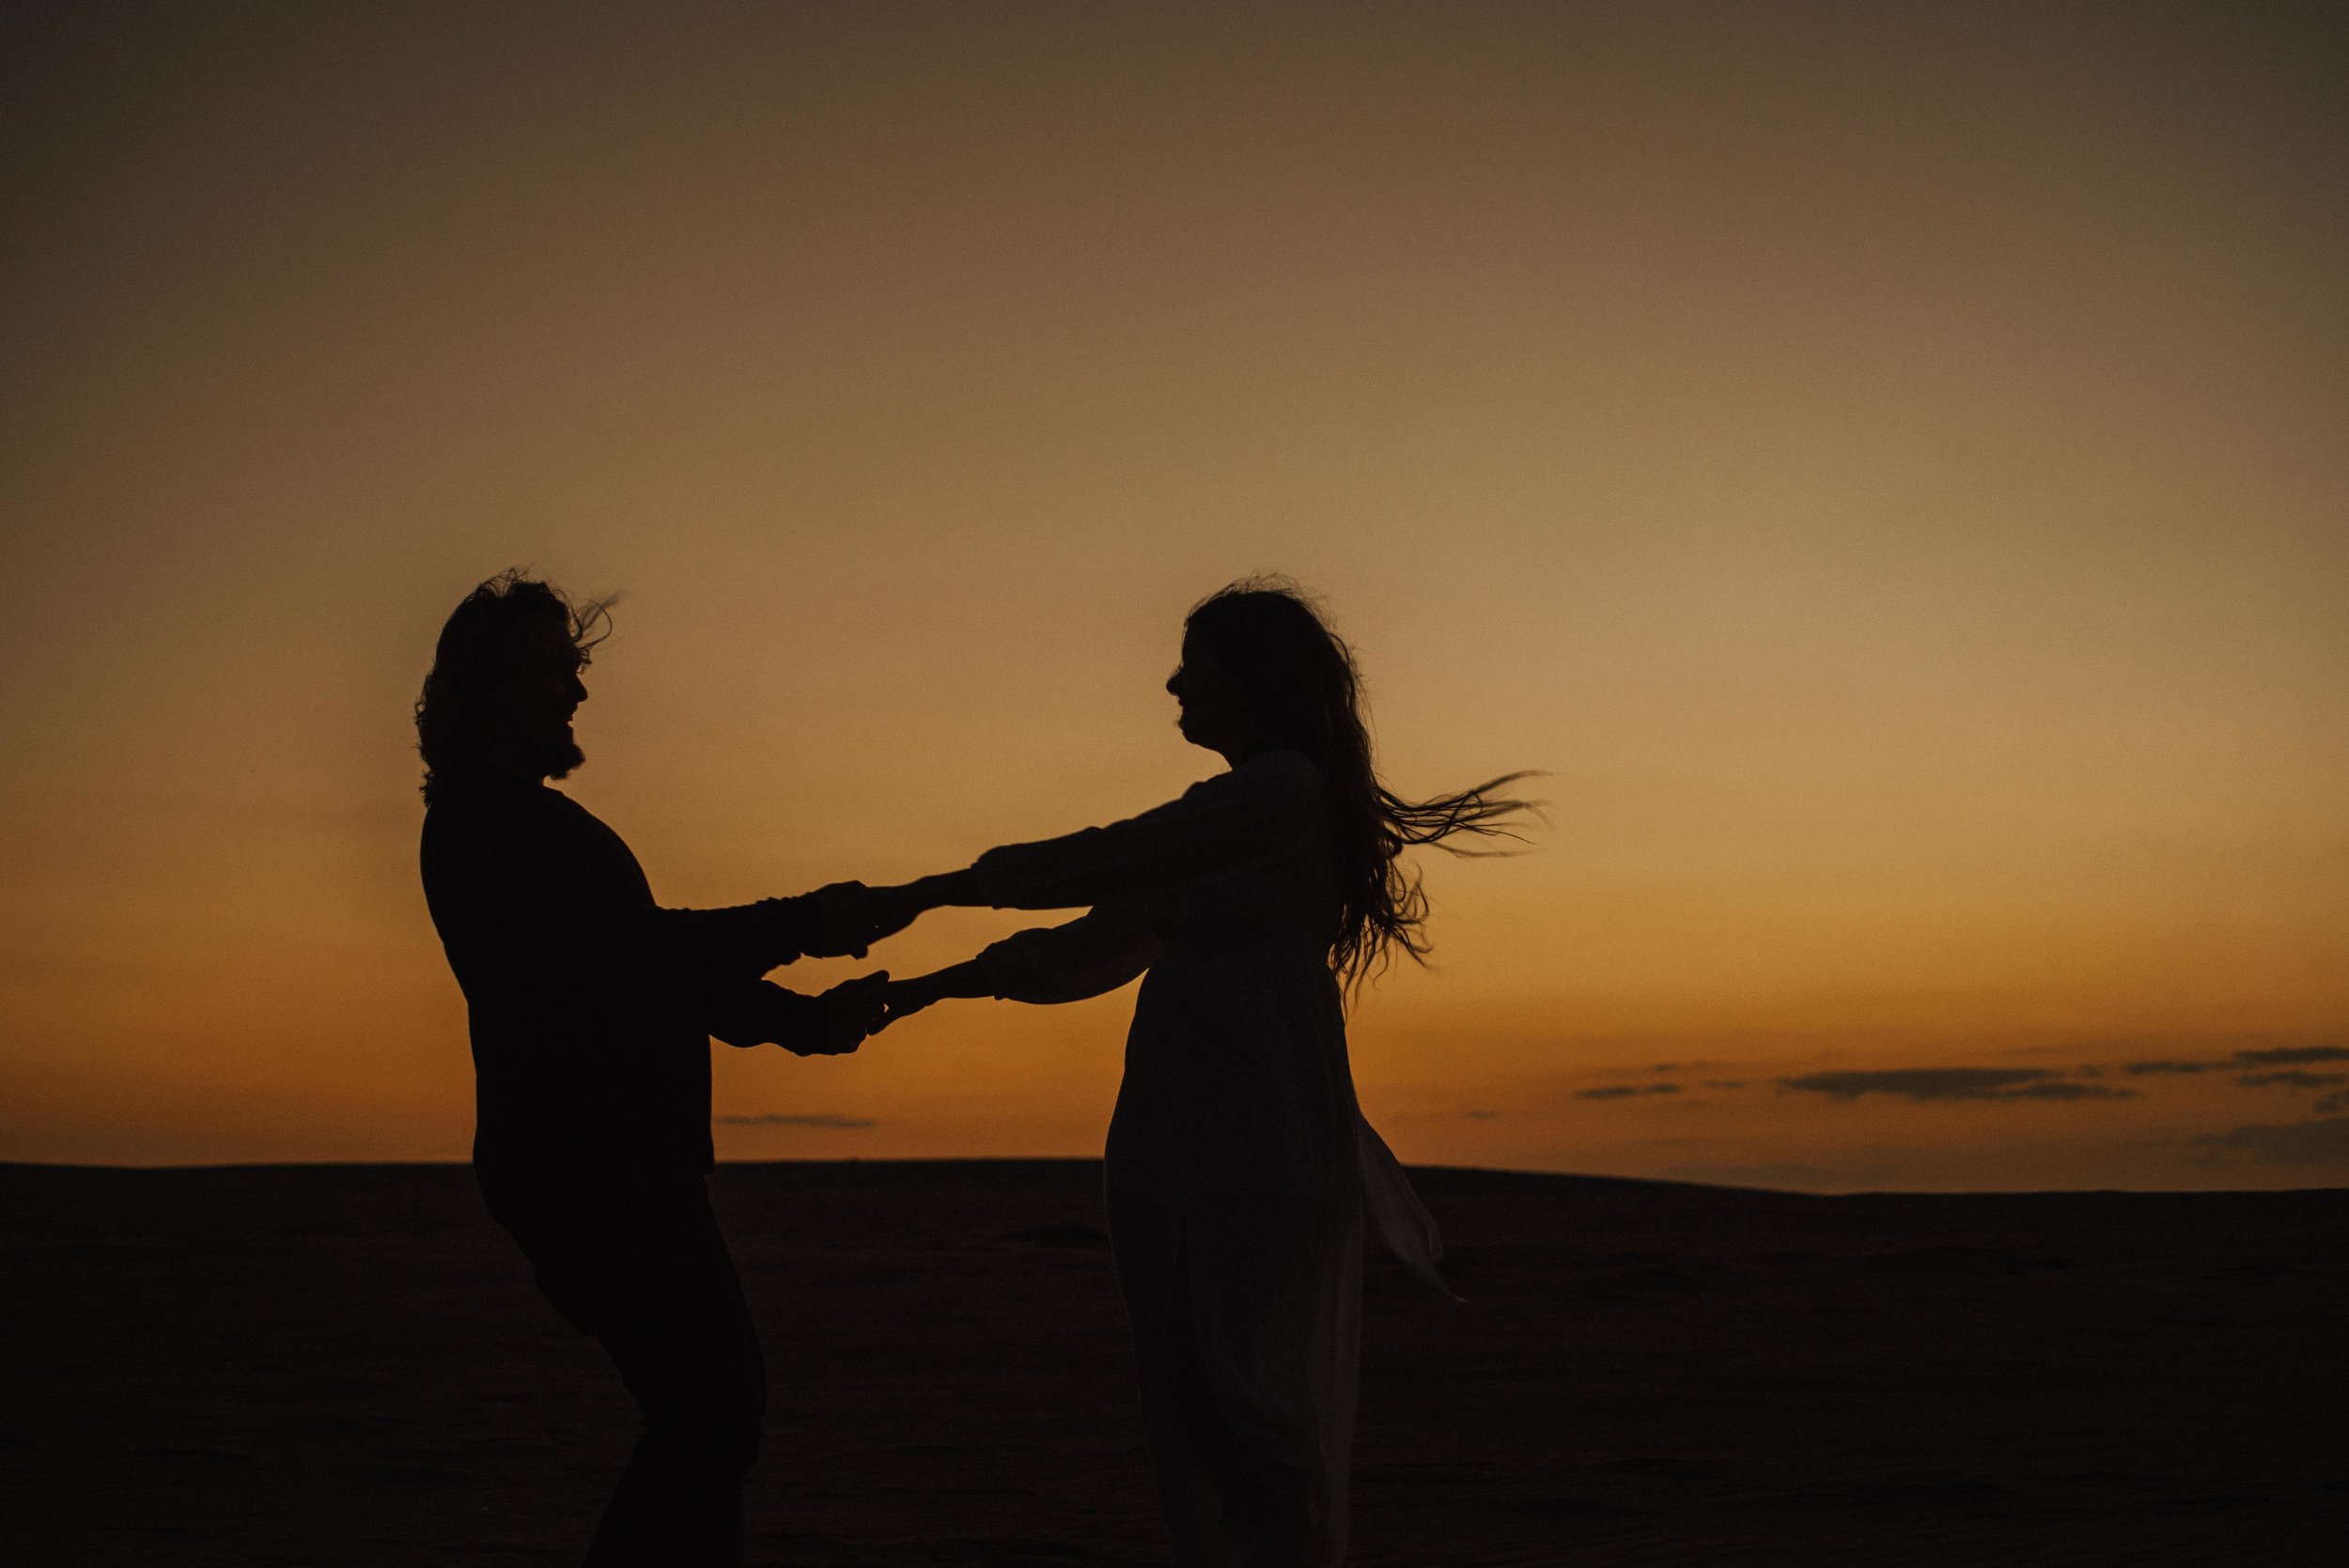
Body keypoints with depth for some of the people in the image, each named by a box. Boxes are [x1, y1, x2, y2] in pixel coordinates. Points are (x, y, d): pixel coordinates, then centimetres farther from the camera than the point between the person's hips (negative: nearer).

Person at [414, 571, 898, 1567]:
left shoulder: (530, 821, 23)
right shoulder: (482, 821, -10)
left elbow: (650, 971, 21)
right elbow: (625, 955, -21)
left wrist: (805, 1021, 9)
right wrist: (792, 926, -17)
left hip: (617, 1164, 10)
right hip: (585, 1165, -10)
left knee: (707, 1410, 12)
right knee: (714, 1408, -11)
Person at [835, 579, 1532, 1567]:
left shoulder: (1287, 788, -6)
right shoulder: (1225, 819, 22)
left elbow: (1097, 866, -9)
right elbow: (1105, 944, 23)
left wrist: (928, 893, -3)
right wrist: (939, 985, 17)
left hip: (1264, 1142, -9)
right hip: (1168, 1144, 9)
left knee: (1259, 1414, -9)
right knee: (1183, 1413, 6)